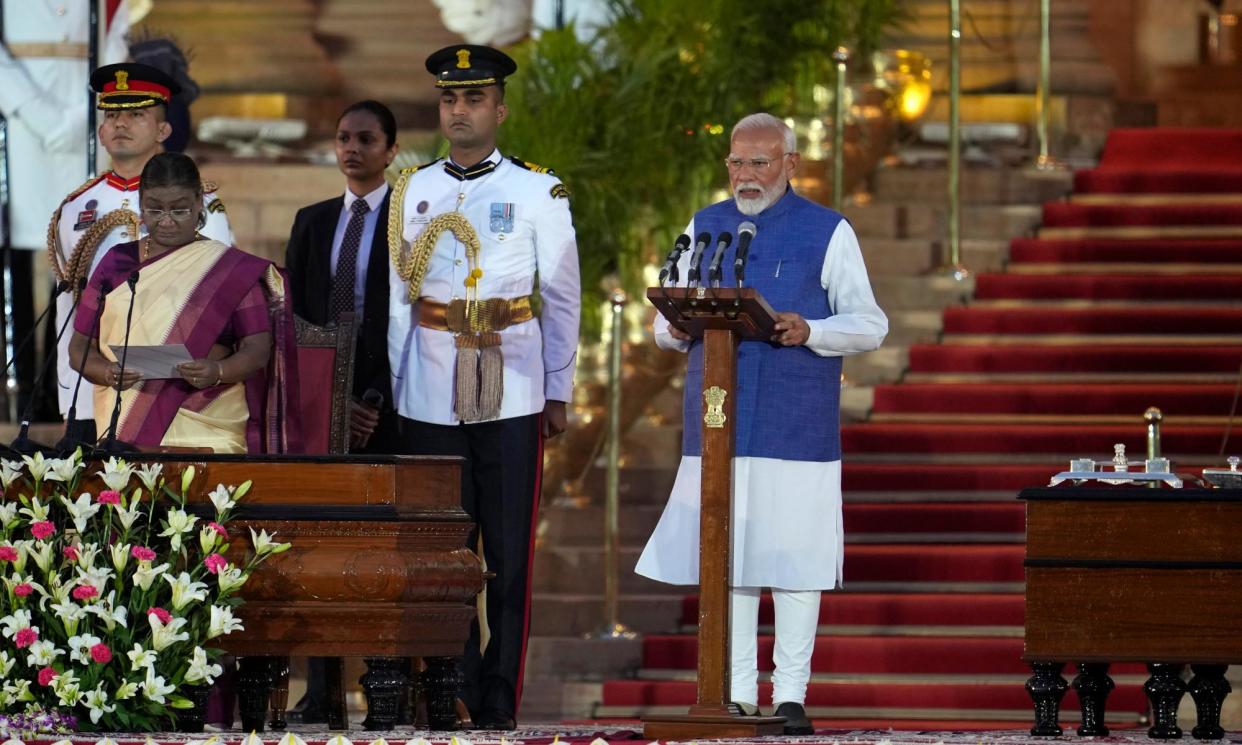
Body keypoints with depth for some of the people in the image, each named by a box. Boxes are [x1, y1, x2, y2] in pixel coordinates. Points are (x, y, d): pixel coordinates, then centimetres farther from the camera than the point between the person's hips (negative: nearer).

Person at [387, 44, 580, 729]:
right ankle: (456, 694, 7)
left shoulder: (538, 192, 3)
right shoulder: (411, 192, 9)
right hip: (429, 401, 2)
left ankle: (500, 704, 3)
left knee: (509, 556, -1)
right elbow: (397, 298, 11)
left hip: (511, 399, -2)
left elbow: (562, 299, 6)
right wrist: (390, 389, 7)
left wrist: (559, 393, 4)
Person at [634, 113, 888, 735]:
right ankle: (737, 694, 9)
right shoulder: (704, 229, 15)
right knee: (724, 559, 3)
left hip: (797, 427, -3)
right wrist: (674, 328, -8)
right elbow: (667, 327, 16)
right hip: (717, 424, 3)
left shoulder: (827, 233, 4)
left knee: (793, 558, -3)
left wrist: (809, 332, -18)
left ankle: (789, 695, 3)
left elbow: (869, 325, 1)